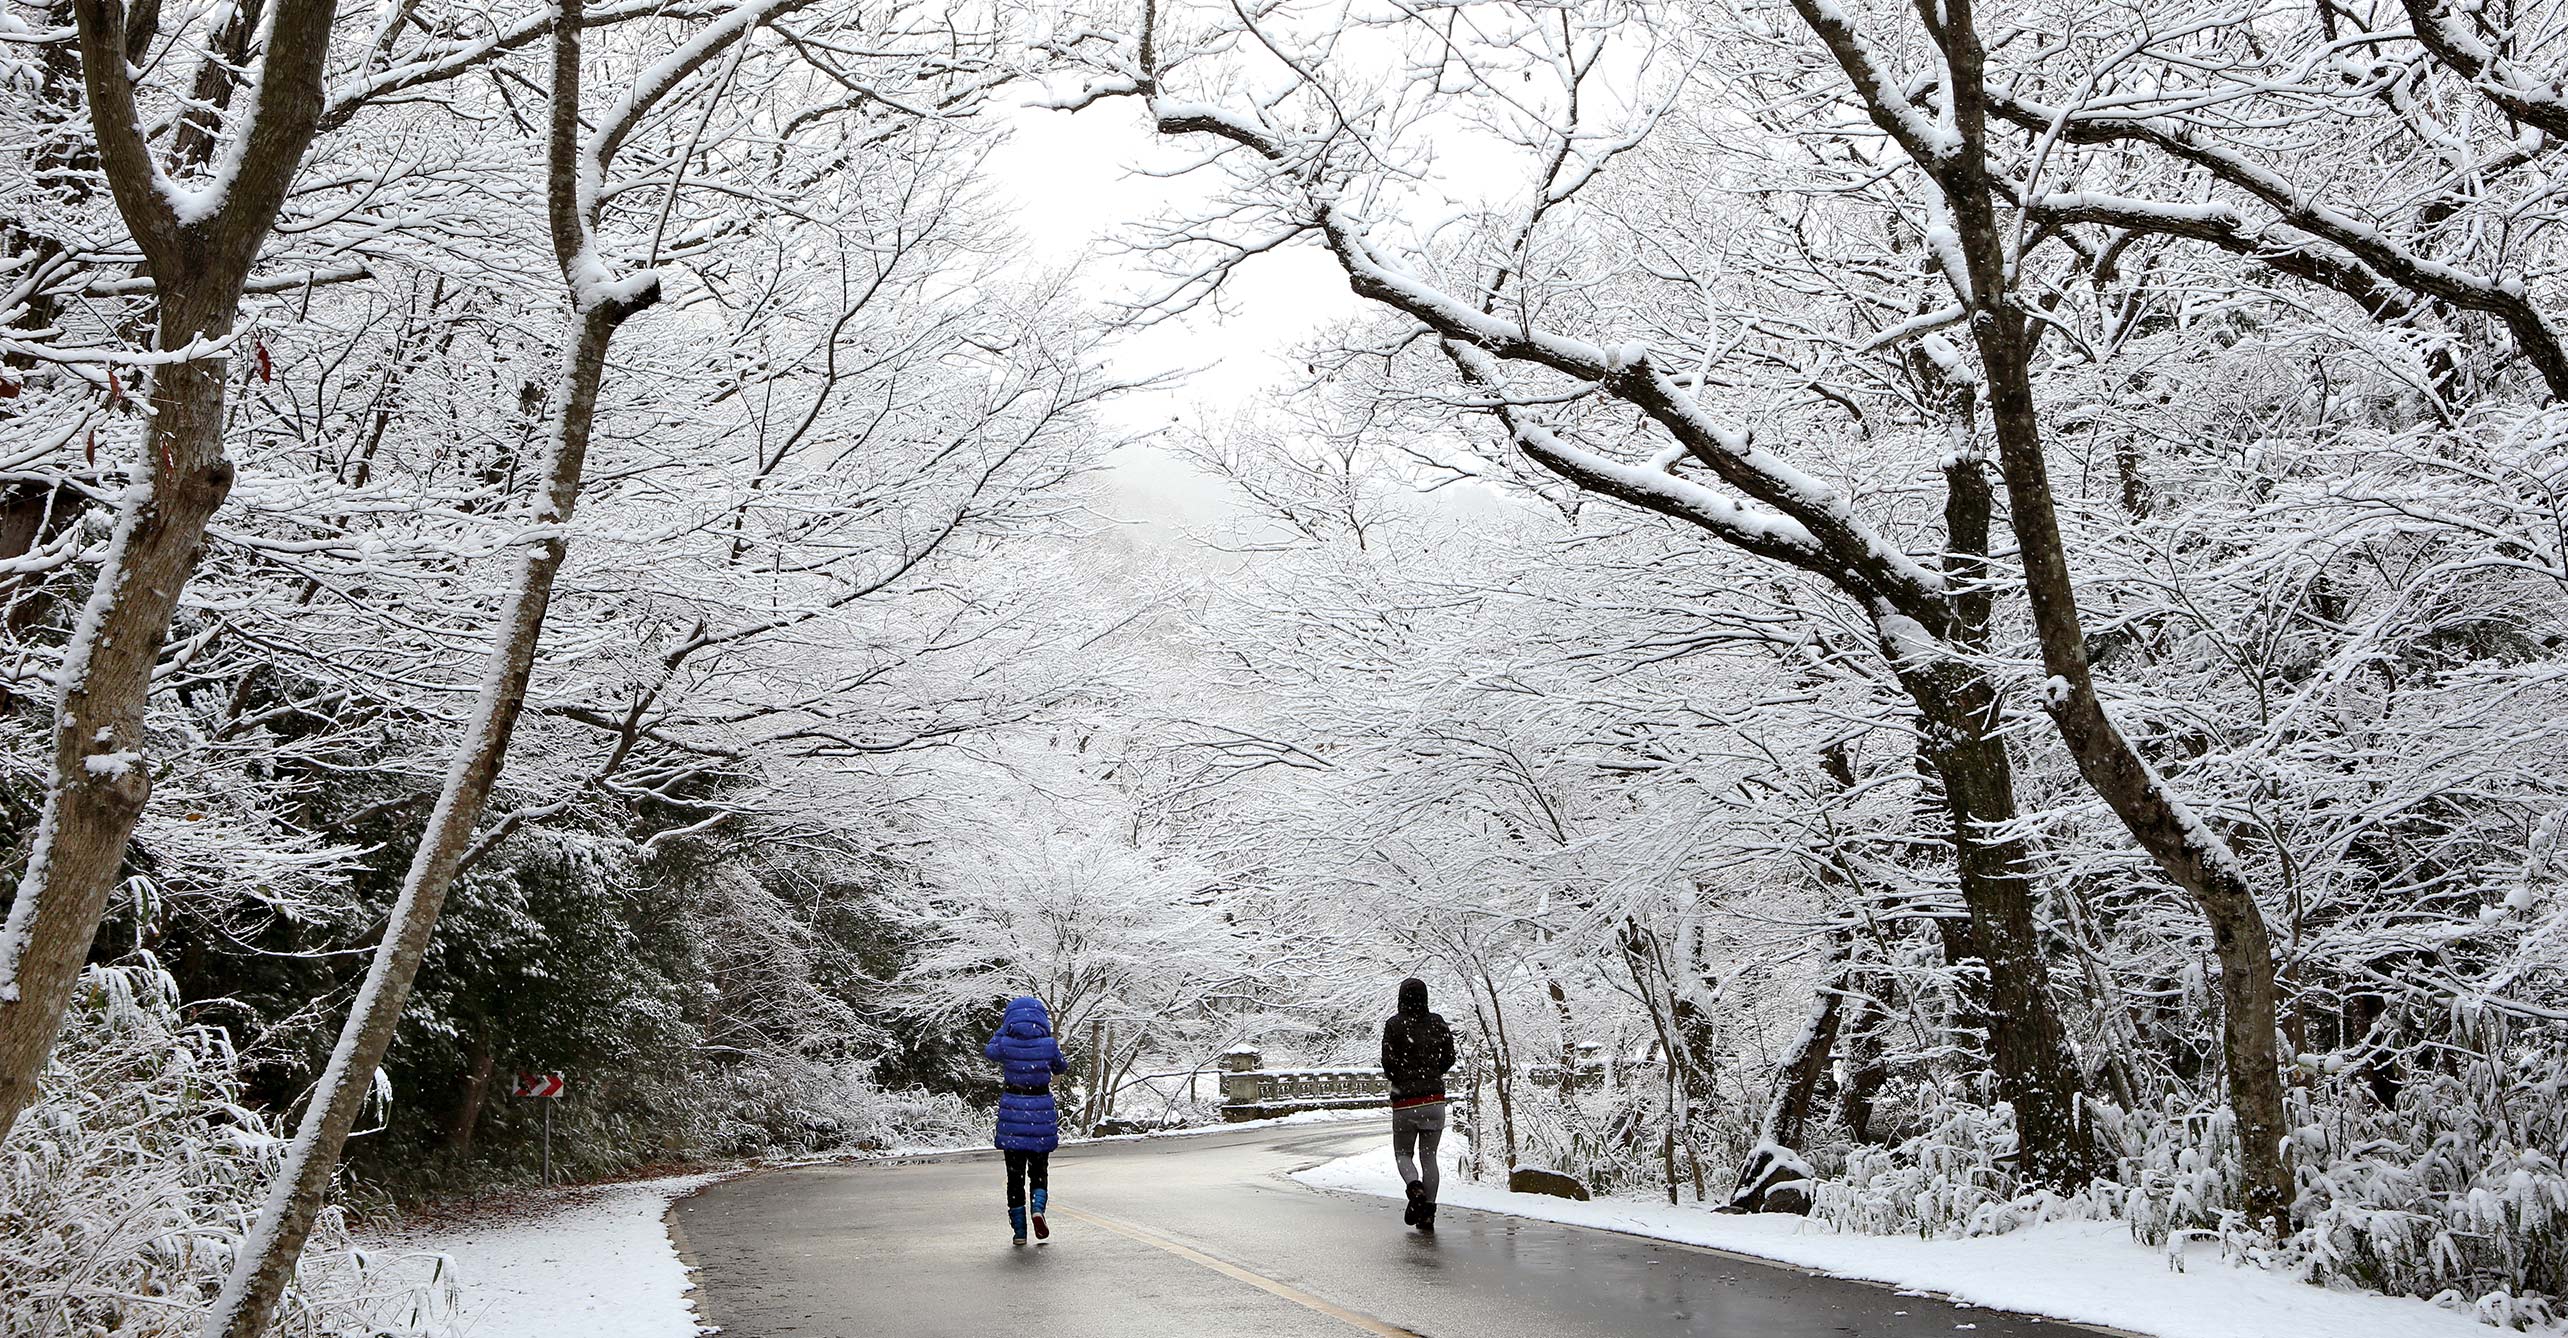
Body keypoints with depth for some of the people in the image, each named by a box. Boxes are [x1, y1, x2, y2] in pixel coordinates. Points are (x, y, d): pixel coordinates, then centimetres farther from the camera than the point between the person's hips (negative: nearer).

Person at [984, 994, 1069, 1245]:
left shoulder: (1006, 1043, -7)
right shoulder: (1048, 1044, -7)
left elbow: (989, 1051, 15)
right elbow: (1061, 1067, 12)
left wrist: (1003, 1028, 22)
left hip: (1012, 1109, 0)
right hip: (1041, 1108, 0)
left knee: (1015, 1172, 8)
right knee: (1039, 1168, 14)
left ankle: (1019, 1229, 8)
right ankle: (1038, 1207, -12)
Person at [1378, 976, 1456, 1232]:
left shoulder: (1395, 1024, -8)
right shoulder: (1437, 1023, 2)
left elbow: (1388, 1061, -11)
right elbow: (1448, 1059, 6)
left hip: (1404, 1100, -3)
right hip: (1435, 1098, 3)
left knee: (1403, 1153, 13)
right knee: (1429, 1156, 10)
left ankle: (1415, 1189, -16)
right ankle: (1427, 1215, 5)